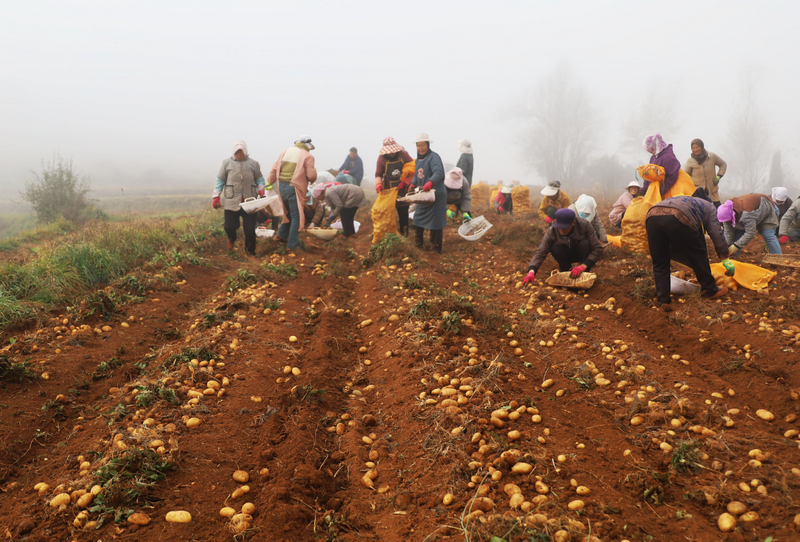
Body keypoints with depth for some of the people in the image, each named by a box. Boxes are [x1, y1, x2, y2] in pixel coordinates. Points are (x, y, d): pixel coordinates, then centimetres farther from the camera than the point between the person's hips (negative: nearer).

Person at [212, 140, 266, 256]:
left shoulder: (253, 163, 8)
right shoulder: (227, 163, 6)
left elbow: (259, 179, 15)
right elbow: (220, 180, 8)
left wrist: (261, 190, -4)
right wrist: (216, 197, 4)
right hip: (231, 201, 0)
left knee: (250, 228, -1)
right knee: (230, 226, 0)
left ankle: (250, 250, 21)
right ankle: (231, 239, 37)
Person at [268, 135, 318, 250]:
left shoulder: (285, 152, 11)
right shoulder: (307, 156, -6)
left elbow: (274, 169, 12)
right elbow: (312, 176, -11)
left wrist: (270, 182, 22)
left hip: (282, 186, 7)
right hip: (294, 188, -6)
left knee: (289, 212, 25)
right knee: (296, 216, 1)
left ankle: (282, 234, 30)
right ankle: (293, 244, 3)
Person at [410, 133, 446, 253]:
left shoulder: (433, 157, -15)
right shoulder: (418, 159, 13)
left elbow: (438, 172, -30)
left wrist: (430, 182, -47)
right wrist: (413, 184, 3)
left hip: (435, 195, -9)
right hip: (423, 196, 9)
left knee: (435, 222, -3)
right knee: (418, 220, 15)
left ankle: (436, 249, 6)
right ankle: (418, 244, 30)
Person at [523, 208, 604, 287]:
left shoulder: (584, 224, -28)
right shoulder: (551, 231, -25)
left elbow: (598, 249, -27)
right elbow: (540, 252, -30)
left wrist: (583, 266, -37)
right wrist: (531, 271, -47)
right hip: (567, 255, 1)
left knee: (585, 243, -34)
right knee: (555, 248, -31)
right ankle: (567, 269, -3)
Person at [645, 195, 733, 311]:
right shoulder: (709, 207, 33)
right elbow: (716, 233, 27)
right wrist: (725, 259, 34)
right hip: (677, 218, -5)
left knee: (659, 262, 15)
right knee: (698, 255, 17)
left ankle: (663, 301, 11)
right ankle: (710, 290, 31)